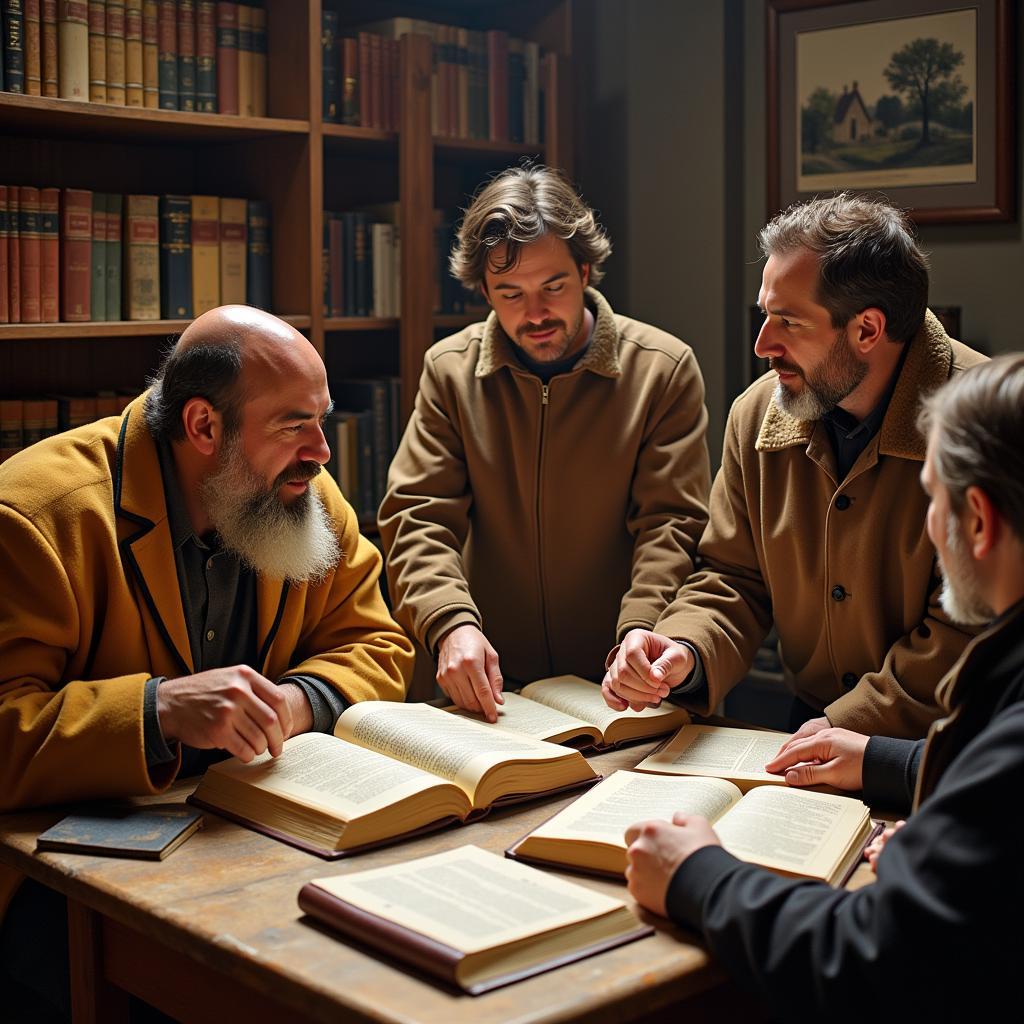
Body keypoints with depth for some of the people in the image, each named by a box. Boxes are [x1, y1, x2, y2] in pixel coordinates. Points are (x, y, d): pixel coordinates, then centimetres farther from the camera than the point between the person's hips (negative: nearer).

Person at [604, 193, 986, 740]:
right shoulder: (757, 415, 1)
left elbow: (970, 629, -16)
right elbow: (732, 580, 8)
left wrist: (849, 723, -19)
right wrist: (686, 654, -12)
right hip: (810, 723, 4)